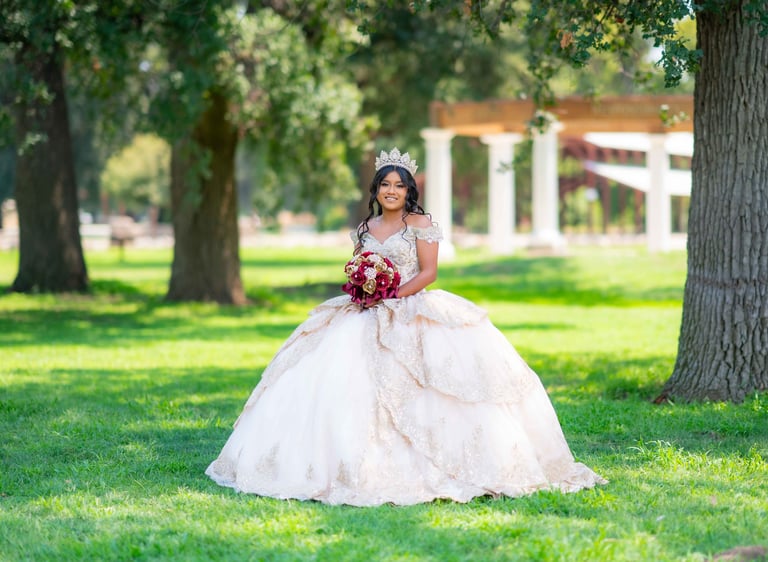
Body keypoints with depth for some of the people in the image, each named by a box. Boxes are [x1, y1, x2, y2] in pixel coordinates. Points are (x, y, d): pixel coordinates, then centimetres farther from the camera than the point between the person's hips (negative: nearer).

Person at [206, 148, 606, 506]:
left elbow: (428, 271, -5)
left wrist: (396, 294, -17)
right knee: (342, 375, -10)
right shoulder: (365, 229, 16)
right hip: (368, 315, 5)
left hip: (412, 311, -5)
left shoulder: (420, 223, 1)